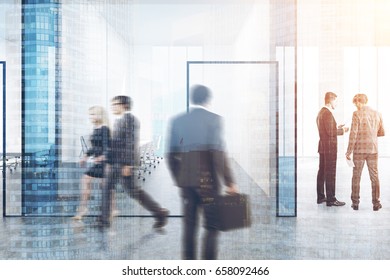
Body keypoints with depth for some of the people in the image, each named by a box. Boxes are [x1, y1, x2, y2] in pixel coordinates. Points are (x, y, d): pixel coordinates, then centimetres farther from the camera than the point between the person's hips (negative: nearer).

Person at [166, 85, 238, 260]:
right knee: (211, 226, 5)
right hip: (207, 179, -4)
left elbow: (172, 155, 7)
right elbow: (218, 153, -14)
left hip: (186, 180, 4)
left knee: (189, 226, 12)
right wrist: (229, 182, -9)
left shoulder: (177, 121, 7)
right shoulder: (214, 119, -6)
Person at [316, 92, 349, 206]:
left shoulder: (321, 112, 14)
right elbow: (330, 132, -21)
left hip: (323, 146, 10)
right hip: (329, 147, -10)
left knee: (322, 171, 13)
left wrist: (337, 128, 15)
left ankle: (320, 197, 19)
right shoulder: (328, 113, -17)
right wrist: (342, 130, -7)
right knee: (330, 173, -6)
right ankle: (331, 199, -3)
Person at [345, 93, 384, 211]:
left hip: (359, 150, -3)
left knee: (356, 177, 7)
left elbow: (353, 134, -13)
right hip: (373, 150, 3)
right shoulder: (377, 114, 4)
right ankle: (376, 203, 9)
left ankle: (355, 202, 11)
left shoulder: (357, 114, -10)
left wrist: (349, 152, -8)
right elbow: (381, 133, 11)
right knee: (374, 176, 8)